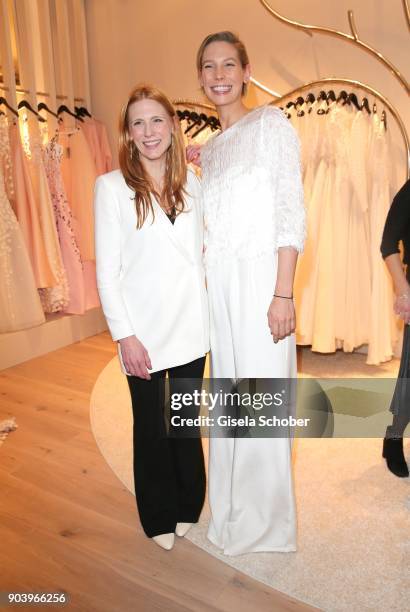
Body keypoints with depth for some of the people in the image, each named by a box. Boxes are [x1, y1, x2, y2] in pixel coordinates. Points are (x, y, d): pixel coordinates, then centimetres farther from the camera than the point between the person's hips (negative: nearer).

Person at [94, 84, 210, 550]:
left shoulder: (191, 181, 6)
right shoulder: (112, 186, -5)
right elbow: (107, 271, -7)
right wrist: (124, 336, -12)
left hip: (189, 326, 3)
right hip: (144, 330, -3)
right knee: (151, 425, 11)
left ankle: (188, 508, 37)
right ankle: (159, 518, 32)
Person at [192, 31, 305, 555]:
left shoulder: (270, 122, 0)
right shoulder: (210, 146, 19)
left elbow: (291, 211, -11)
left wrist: (283, 293, -17)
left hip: (259, 277, -6)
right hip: (218, 282, 7)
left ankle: (265, 522, 19)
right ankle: (231, 512, 29)